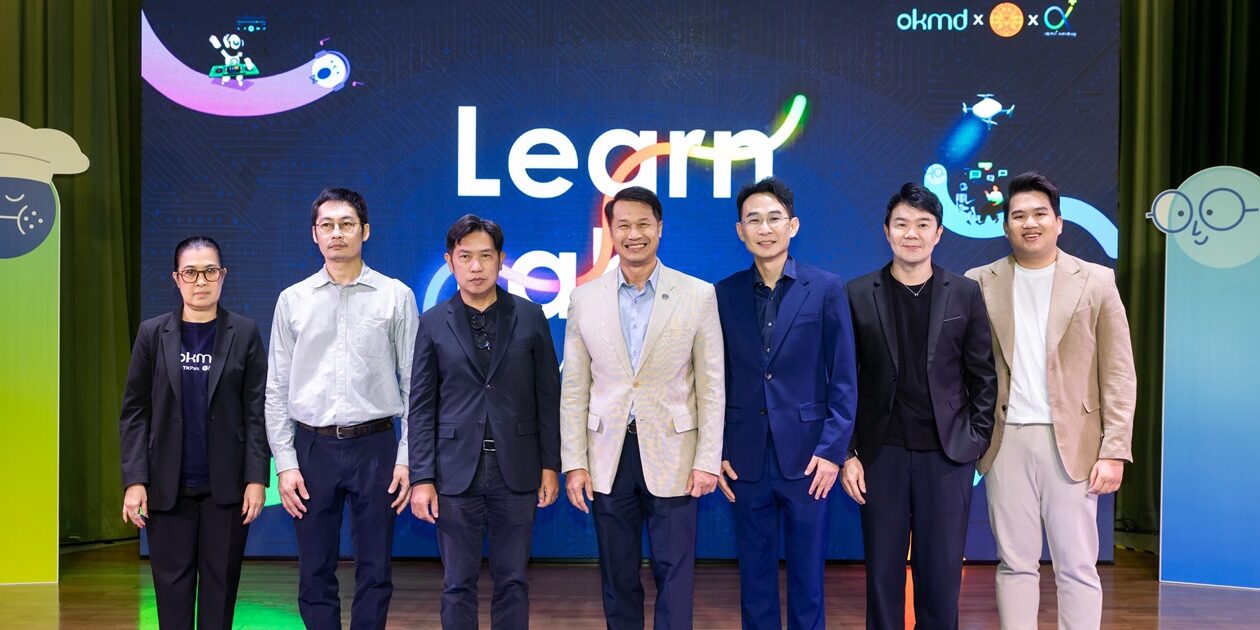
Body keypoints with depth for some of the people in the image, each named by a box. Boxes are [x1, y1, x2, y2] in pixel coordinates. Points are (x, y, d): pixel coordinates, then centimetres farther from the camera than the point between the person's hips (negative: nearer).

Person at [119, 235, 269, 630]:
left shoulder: (244, 334, 1)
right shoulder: (152, 333, 3)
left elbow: (256, 412, -1)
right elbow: (134, 412, 3)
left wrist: (256, 478, -6)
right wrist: (134, 480, -4)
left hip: (226, 485, -1)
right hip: (168, 486, 1)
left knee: (221, 583, 6)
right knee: (172, 585, 6)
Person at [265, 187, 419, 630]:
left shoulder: (396, 296, 1)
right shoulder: (293, 300, 6)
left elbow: (413, 384, 1)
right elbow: (277, 390, 7)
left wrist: (407, 459, -5)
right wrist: (285, 463, 0)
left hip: (374, 445, -1)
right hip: (313, 446, 2)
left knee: (374, 572, 6)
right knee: (315, 575, 8)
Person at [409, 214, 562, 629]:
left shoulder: (530, 317, 3)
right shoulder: (433, 324, 2)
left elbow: (548, 397, 5)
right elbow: (421, 408, 1)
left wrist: (550, 465, 2)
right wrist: (421, 478, -4)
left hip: (516, 470, 0)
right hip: (457, 471, 0)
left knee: (513, 582, 8)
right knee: (458, 585, 7)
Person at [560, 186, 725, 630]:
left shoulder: (698, 295, -1)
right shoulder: (585, 298, 3)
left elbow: (711, 385, -1)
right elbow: (574, 388, 4)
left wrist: (708, 460, -6)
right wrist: (574, 463, 0)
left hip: (671, 455, -2)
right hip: (608, 456, 2)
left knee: (674, 574, 4)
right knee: (617, 576, 12)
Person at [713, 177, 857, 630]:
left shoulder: (826, 289, -1)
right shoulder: (724, 295, 4)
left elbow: (844, 378, -2)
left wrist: (832, 450, -8)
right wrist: (716, 452, 2)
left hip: (806, 456, -1)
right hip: (746, 458, 2)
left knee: (807, 574, 7)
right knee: (754, 575, 10)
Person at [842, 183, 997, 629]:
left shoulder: (965, 294, 4)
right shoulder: (858, 295, 2)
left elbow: (983, 377, 7)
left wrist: (976, 441, -1)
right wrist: (848, 453, -2)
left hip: (947, 456, 0)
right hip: (882, 454, 0)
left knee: (942, 575, 5)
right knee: (882, 573, 7)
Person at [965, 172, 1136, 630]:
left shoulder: (1096, 282, 3)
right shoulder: (979, 284, 5)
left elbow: (1119, 375, 1)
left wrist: (1114, 451, -6)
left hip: (1071, 442, -1)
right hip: (1006, 442, 1)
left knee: (1077, 567, 4)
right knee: (1015, 563, 9)